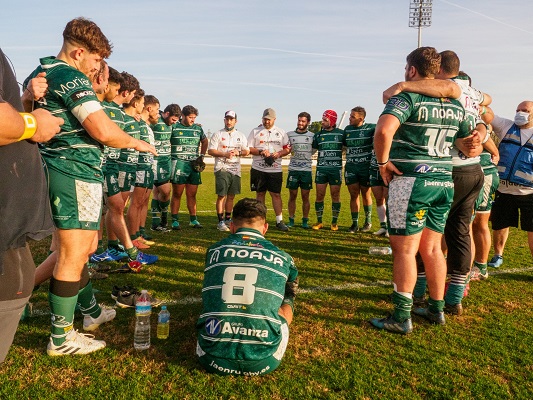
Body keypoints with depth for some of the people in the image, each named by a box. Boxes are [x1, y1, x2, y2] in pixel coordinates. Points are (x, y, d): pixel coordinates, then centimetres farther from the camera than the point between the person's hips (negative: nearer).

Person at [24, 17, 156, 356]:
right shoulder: (71, 78, -14)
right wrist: (136, 143, -8)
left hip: (53, 171, 10)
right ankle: (61, 338, 8)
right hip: (76, 173, -10)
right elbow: (104, 131, -24)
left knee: (76, 249, 19)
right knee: (73, 255, -3)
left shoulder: (36, 75, 16)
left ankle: (91, 310, 35)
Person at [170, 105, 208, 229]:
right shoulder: (174, 127, -1)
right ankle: (175, 220, 6)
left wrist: (202, 156, 19)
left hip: (194, 165, 4)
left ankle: (193, 219, 16)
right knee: (177, 193, 0)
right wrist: (169, 157, -6)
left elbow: (205, 141, 28)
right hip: (178, 164, -4)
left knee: (192, 194, 8)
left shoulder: (198, 128, 12)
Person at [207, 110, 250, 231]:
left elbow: (247, 151, 15)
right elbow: (210, 151, -5)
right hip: (222, 168, -4)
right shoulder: (218, 134, 2)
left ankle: (228, 219, 21)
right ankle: (221, 222, -2)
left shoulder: (241, 135, 14)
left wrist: (238, 152, -7)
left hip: (235, 170, 4)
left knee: (231, 196, 10)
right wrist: (225, 154, -17)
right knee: (221, 195, -7)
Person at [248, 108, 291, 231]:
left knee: (276, 194, -1)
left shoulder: (281, 132, 10)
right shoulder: (255, 131, 6)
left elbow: (287, 148, 9)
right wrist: (260, 152, -14)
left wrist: (279, 154, -10)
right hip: (258, 169, 0)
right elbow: (248, 148, 1)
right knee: (260, 193, 6)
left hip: (275, 169, 0)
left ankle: (279, 221, 6)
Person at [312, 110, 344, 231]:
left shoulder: (341, 134, 2)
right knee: (319, 195, 1)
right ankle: (319, 222, 13)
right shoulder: (318, 135, 7)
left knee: (335, 196, 3)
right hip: (321, 168, 2)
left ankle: (334, 222, 14)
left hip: (336, 169, -1)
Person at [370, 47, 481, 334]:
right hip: (444, 182, 7)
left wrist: (383, 162, -15)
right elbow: (469, 149, 20)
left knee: (405, 249, -1)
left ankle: (401, 318, 6)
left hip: (411, 181, -7)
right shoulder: (456, 105, 15)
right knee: (432, 247, 16)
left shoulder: (408, 97, -9)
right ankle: (437, 309, 27)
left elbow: (383, 130, -27)